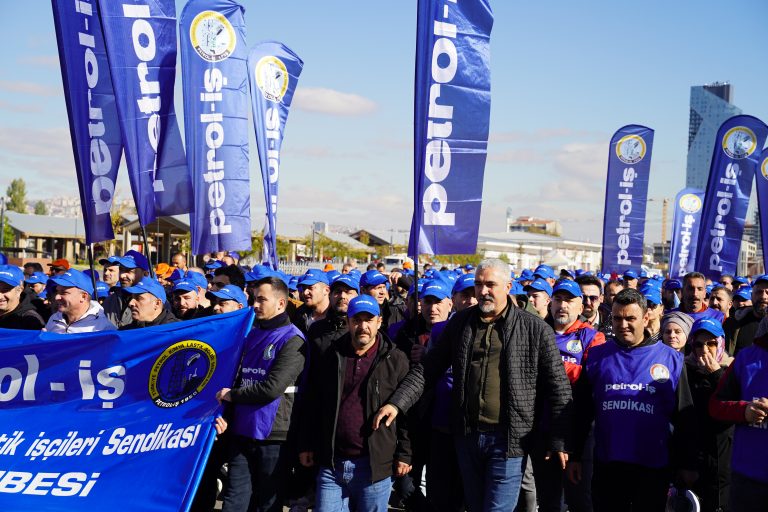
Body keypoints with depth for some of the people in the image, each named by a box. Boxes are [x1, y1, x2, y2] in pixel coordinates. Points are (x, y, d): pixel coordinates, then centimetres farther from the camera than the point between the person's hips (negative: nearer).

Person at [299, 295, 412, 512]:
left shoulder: (395, 360, -2)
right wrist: (308, 445, 12)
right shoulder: (332, 356, 8)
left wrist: (404, 455, -2)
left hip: (374, 467, -3)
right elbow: (315, 405, 15)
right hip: (331, 464, 3)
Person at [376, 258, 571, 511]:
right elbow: (427, 369, 6)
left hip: (508, 439, -4)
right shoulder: (460, 323, 6)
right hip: (467, 435, 4)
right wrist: (397, 402, -5)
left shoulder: (535, 329, -5)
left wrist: (558, 441, -5)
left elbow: (557, 385, -3)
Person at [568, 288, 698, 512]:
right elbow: (581, 411, 7)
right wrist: (575, 456, 6)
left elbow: (684, 418, 4)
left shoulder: (670, 359, 0)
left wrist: (687, 464, 4)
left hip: (653, 466, -1)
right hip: (606, 464, 1)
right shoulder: (596, 356, 4)